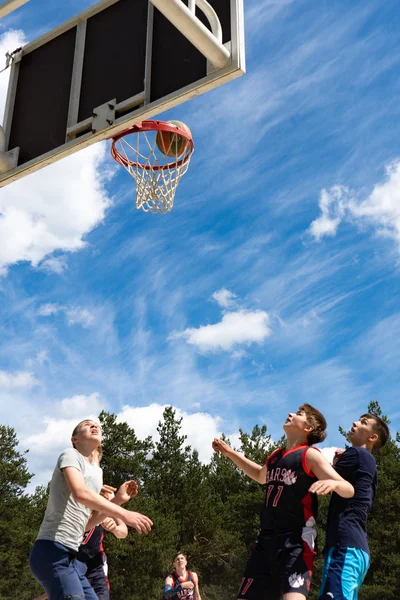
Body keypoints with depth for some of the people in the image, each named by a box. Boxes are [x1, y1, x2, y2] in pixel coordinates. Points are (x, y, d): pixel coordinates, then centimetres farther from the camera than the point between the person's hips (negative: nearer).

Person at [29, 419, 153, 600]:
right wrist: (124, 514, -25)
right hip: (52, 551, -10)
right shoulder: (70, 455, -4)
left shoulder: (96, 473, 21)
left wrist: (118, 499, 14)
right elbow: (80, 493, -25)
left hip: (68, 556, 10)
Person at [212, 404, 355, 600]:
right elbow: (262, 476, 37)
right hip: (266, 540, 8)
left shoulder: (310, 455, -7)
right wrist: (230, 453, 32)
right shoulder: (274, 457, 14)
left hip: (296, 541, -7)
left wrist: (333, 483, -37)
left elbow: (349, 490, -13)